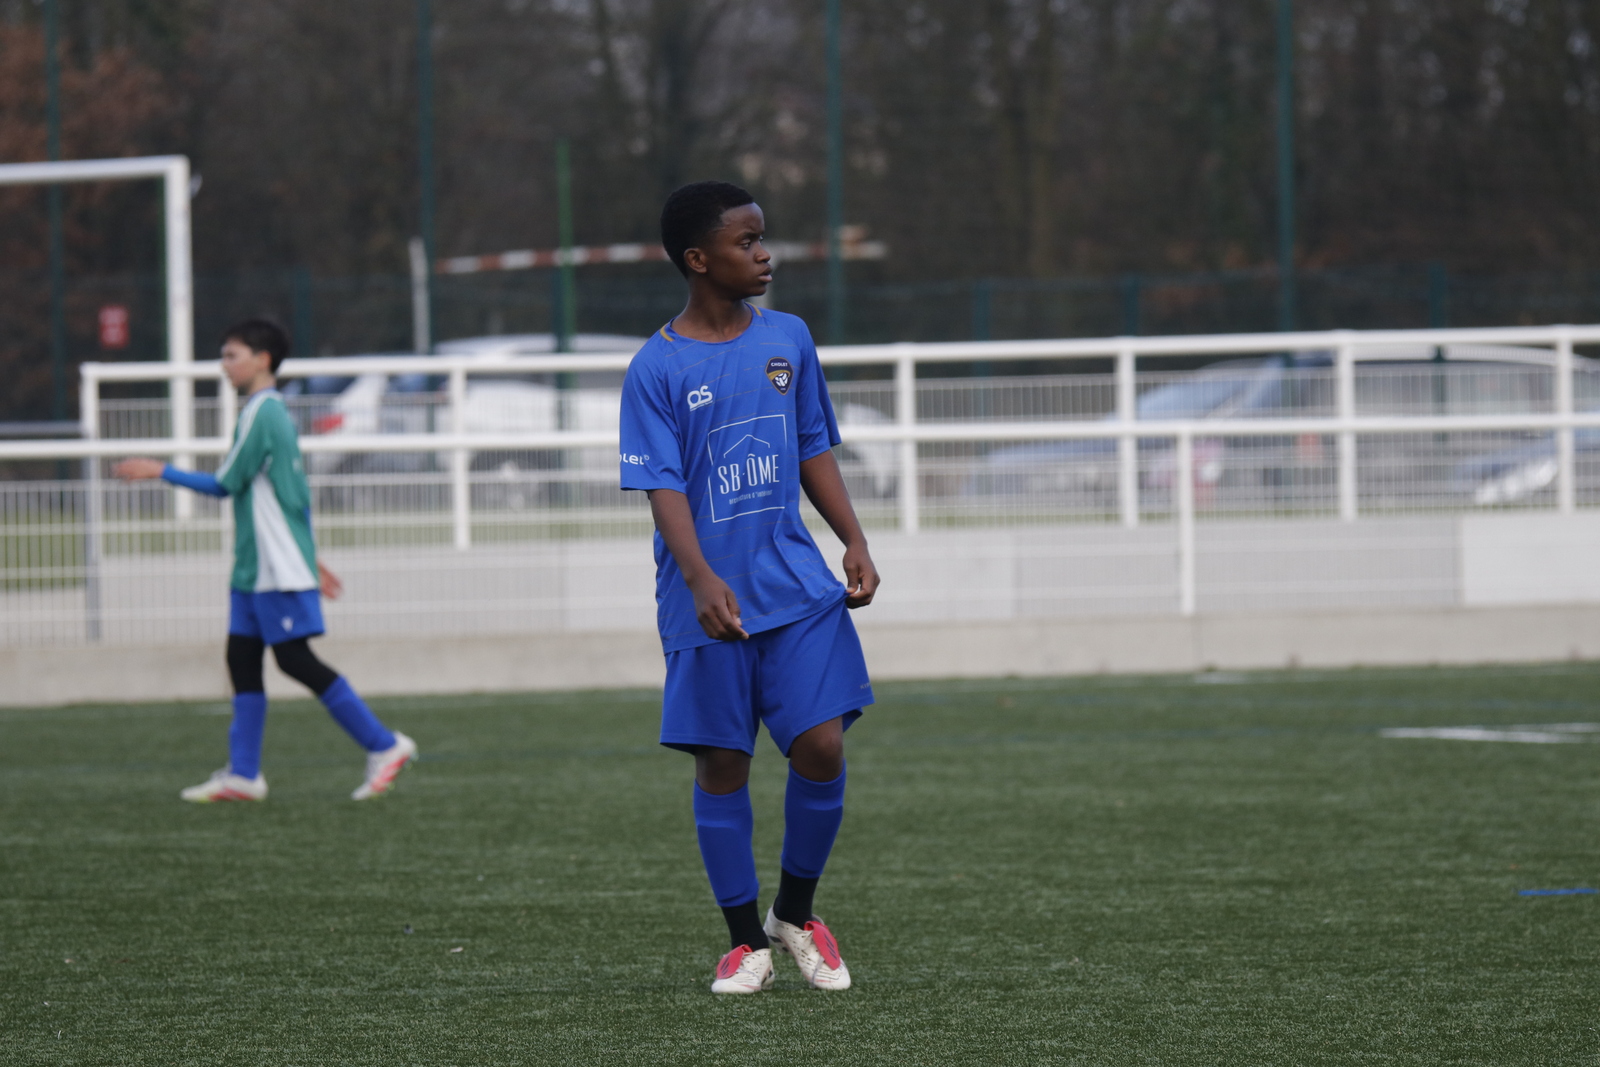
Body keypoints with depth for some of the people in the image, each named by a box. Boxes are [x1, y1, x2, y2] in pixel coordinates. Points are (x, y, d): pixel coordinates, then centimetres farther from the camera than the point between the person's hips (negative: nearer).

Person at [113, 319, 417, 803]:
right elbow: (296, 491, 21)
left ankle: (384, 745, -5)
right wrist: (311, 560, 24)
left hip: (277, 565, -10)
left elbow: (225, 484, -14)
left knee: (295, 659, -8)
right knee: (242, 657, 6)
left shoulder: (261, 413, -14)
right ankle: (242, 773, 7)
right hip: (255, 565, 10)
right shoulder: (276, 412, 16)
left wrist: (158, 471, -6)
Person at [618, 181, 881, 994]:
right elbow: (662, 486, -12)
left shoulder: (788, 339, 8)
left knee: (821, 746, -7)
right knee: (721, 766, 2)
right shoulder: (657, 369, -6)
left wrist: (854, 540, 6)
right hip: (709, 605, -3)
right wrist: (702, 581, -25)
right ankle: (745, 941, 14)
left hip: (798, 590, 3)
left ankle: (795, 914, 14)